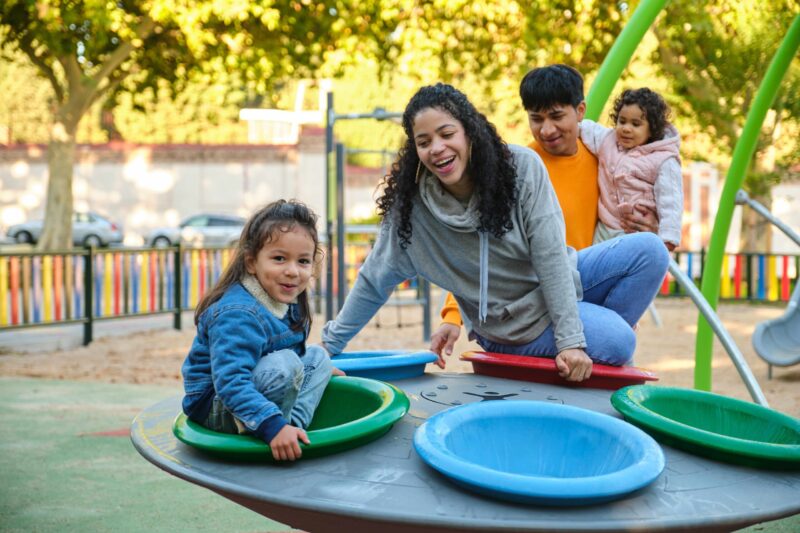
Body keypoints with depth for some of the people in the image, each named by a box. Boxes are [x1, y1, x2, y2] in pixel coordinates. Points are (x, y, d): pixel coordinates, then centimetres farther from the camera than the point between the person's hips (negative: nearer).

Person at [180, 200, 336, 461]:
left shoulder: (288, 303, 0)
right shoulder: (238, 315, -30)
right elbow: (231, 383, -38)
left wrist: (318, 371, 30)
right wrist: (273, 426, -45)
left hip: (249, 394, 10)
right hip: (216, 407, -10)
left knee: (317, 355, 9)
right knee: (284, 365, -31)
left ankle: (294, 424, -8)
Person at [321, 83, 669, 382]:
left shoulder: (522, 167, -19)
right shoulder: (410, 206, -18)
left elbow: (550, 255, -20)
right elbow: (374, 280, -7)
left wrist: (571, 341, -23)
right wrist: (329, 345, -5)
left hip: (557, 283, 3)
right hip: (522, 320, -3)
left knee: (649, 250, -11)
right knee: (618, 342, -25)